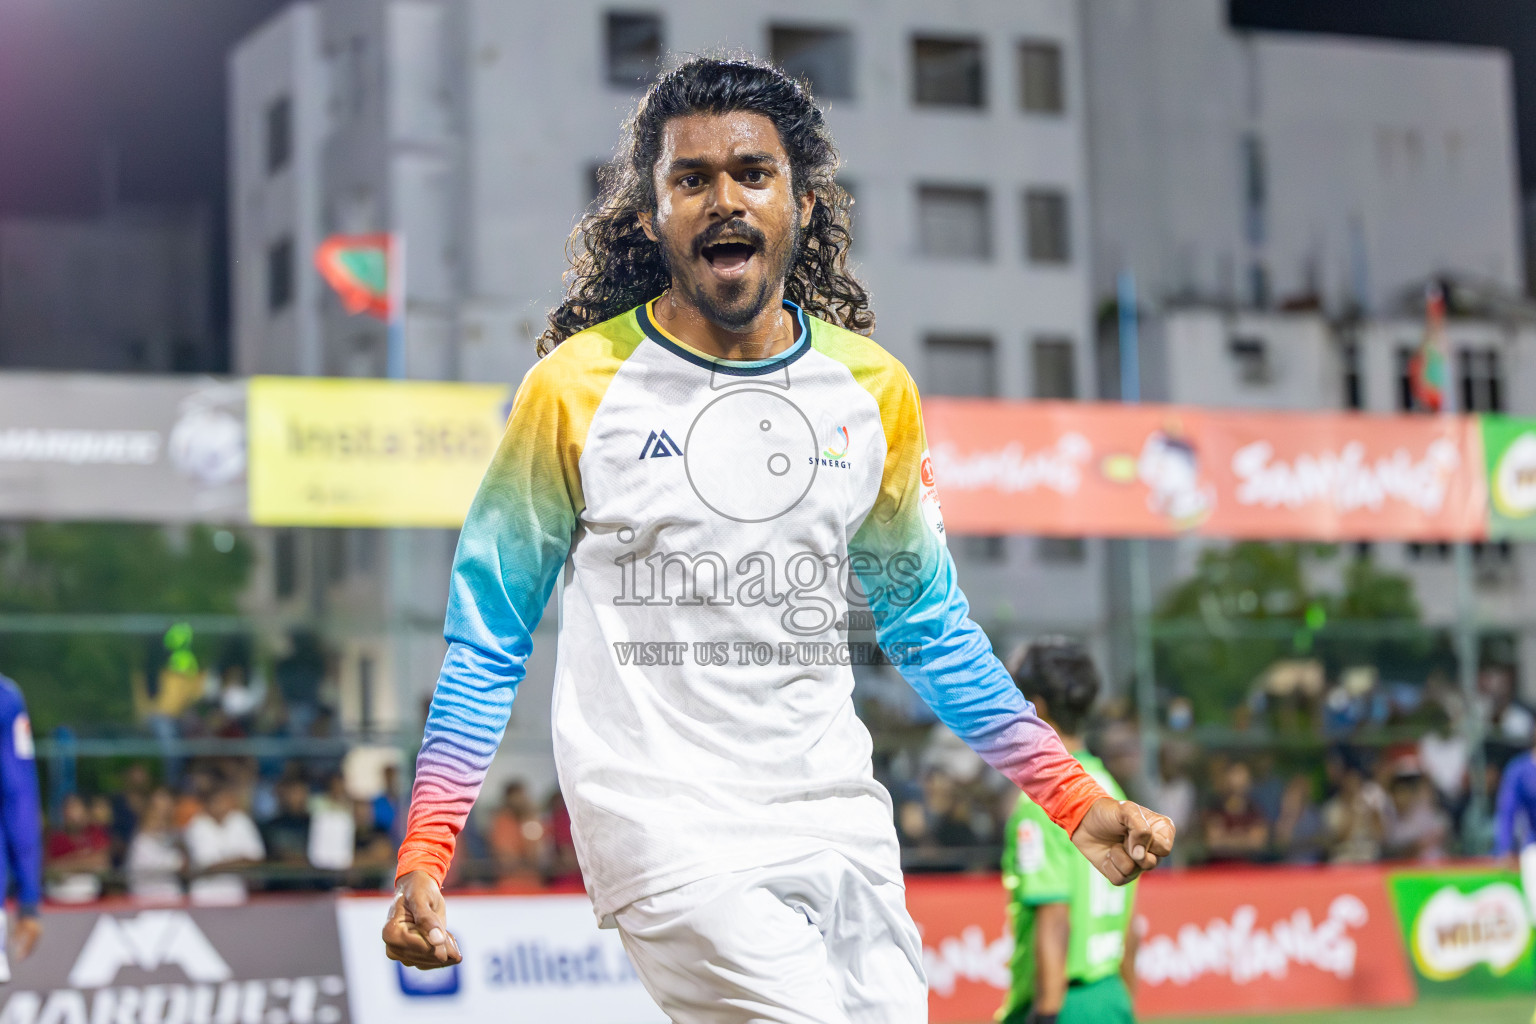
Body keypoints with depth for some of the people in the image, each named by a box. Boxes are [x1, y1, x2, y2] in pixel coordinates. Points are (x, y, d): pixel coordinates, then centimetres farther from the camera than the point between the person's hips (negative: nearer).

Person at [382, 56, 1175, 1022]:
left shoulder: (873, 388, 8)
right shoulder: (576, 387, -3)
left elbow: (928, 625, 18)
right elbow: (486, 637, 4)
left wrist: (1078, 800, 12)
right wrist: (422, 859, -5)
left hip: (840, 827, 5)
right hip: (668, 838, -5)